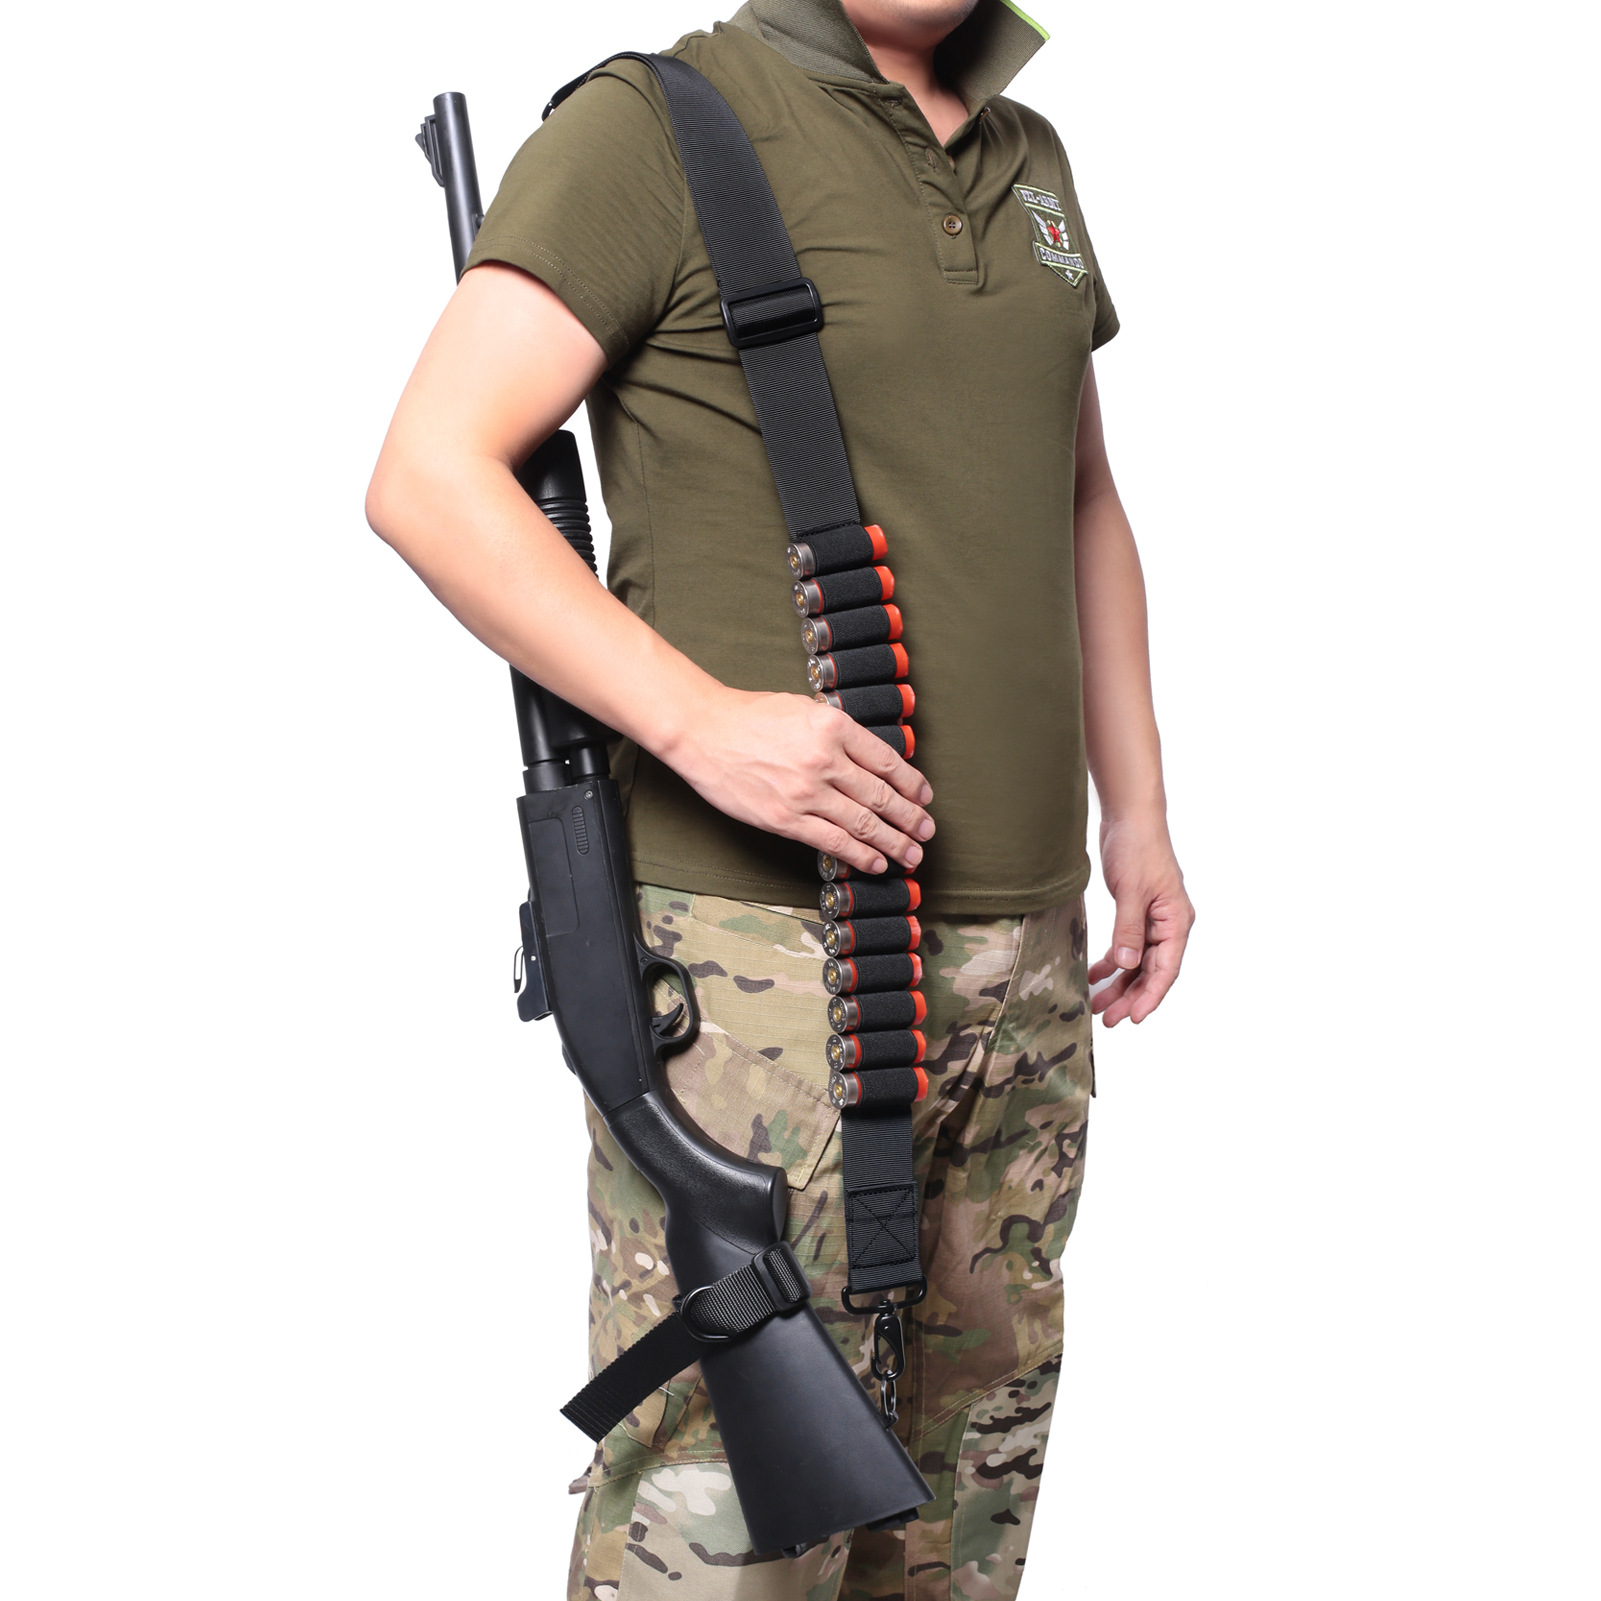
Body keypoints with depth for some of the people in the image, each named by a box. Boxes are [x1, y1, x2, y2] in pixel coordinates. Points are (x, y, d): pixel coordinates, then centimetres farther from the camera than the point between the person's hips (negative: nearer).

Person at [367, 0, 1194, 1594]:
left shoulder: (1026, 161, 15)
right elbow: (427, 481, -14)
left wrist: (1138, 816, 16)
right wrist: (703, 720, -23)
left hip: (1012, 938, 7)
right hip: (756, 934, -7)